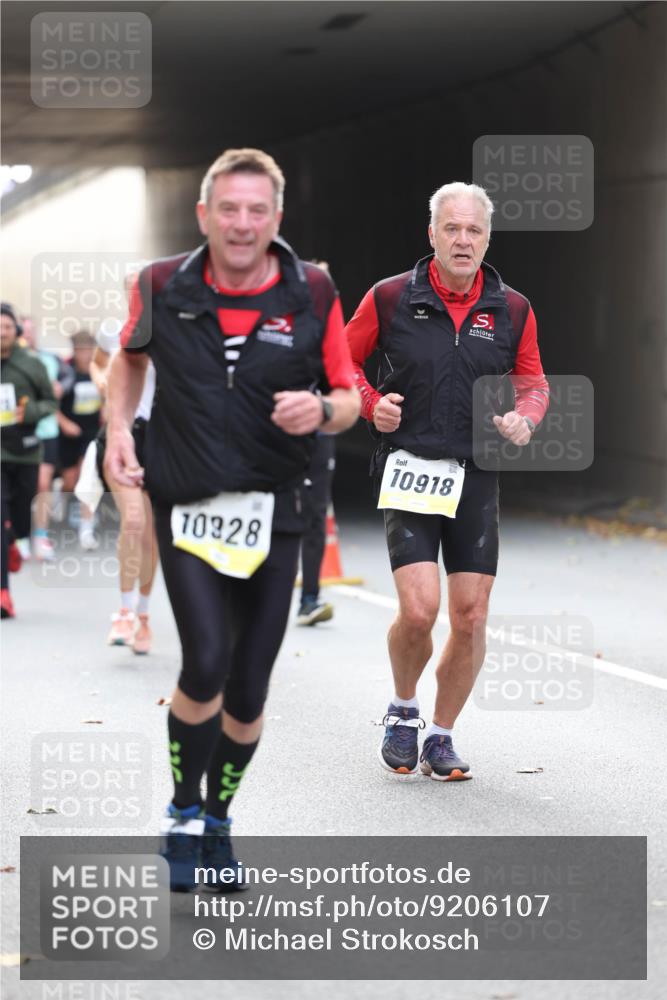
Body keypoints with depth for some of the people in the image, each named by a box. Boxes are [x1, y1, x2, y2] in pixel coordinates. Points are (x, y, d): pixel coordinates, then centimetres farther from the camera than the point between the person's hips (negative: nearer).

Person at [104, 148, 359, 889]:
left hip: (271, 515, 1)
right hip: (185, 507, -1)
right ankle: (183, 814, 4)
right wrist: (118, 429, 2)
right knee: (207, 660, -20)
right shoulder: (162, 288, -3)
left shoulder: (312, 294, -5)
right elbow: (131, 357, 17)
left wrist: (322, 410, -20)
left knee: (248, 693, 6)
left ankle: (218, 822, 32)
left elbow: (348, 397, 3)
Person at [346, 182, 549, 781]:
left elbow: (533, 383, 16)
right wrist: (372, 402, -8)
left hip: (477, 478, 3)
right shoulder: (390, 299, -1)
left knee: (470, 618, 2)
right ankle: (403, 710, 14)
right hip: (407, 470, -3)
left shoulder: (512, 310, 5)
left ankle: (441, 737, 21)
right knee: (419, 608, -15)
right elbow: (344, 361, 11)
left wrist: (524, 419, -6)